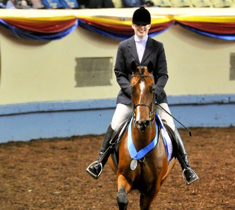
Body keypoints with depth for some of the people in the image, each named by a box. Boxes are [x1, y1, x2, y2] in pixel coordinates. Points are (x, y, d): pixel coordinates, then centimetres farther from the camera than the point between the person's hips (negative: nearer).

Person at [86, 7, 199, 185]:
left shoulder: (157, 47, 4)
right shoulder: (124, 47, 4)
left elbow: (163, 75, 2)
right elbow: (120, 74, 3)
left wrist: (155, 92, -15)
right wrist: (132, 91, -13)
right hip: (129, 95, 0)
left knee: (171, 128, -7)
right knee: (114, 127, -11)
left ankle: (186, 167, -1)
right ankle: (100, 162, 3)